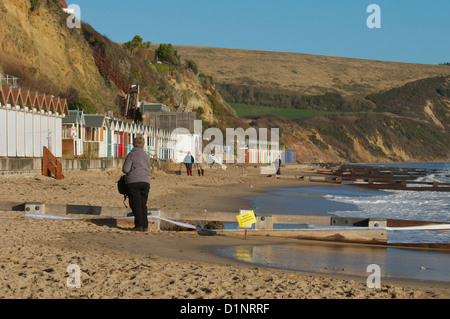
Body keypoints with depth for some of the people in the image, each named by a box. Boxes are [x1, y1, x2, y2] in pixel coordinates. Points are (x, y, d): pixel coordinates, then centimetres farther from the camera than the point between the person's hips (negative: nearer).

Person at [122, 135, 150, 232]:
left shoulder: (131, 154, -6)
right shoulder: (146, 156, 13)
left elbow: (125, 169, -9)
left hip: (133, 181, -5)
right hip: (145, 182, 5)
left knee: (135, 204, -2)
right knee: (143, 204, 9)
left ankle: (139, 225, -7)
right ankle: (145, 226, 5)